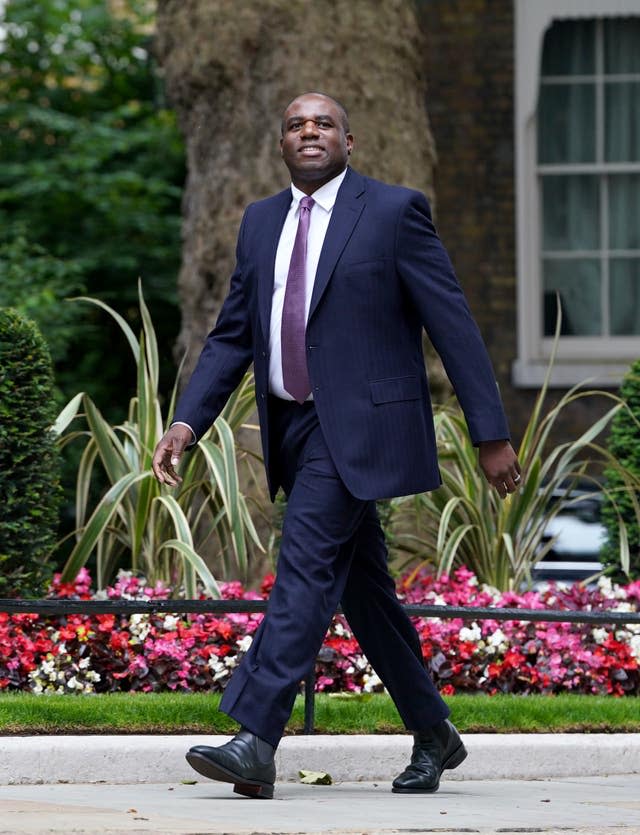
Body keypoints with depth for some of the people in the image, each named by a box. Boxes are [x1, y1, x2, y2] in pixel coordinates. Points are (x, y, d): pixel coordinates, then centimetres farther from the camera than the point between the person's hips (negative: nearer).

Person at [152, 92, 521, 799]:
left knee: (305, 564, -18)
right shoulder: (261, 223, 13)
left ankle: (254, 742, -24)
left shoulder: (394, 211, -4)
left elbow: (452, 324, -6)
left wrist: (492, 436, -9)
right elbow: (232, 337, 13)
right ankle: (432, 735, 25)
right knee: (361, 586, 12)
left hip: (356, 423, -7)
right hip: (292, 426, 7)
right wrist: (187, 422, -1)